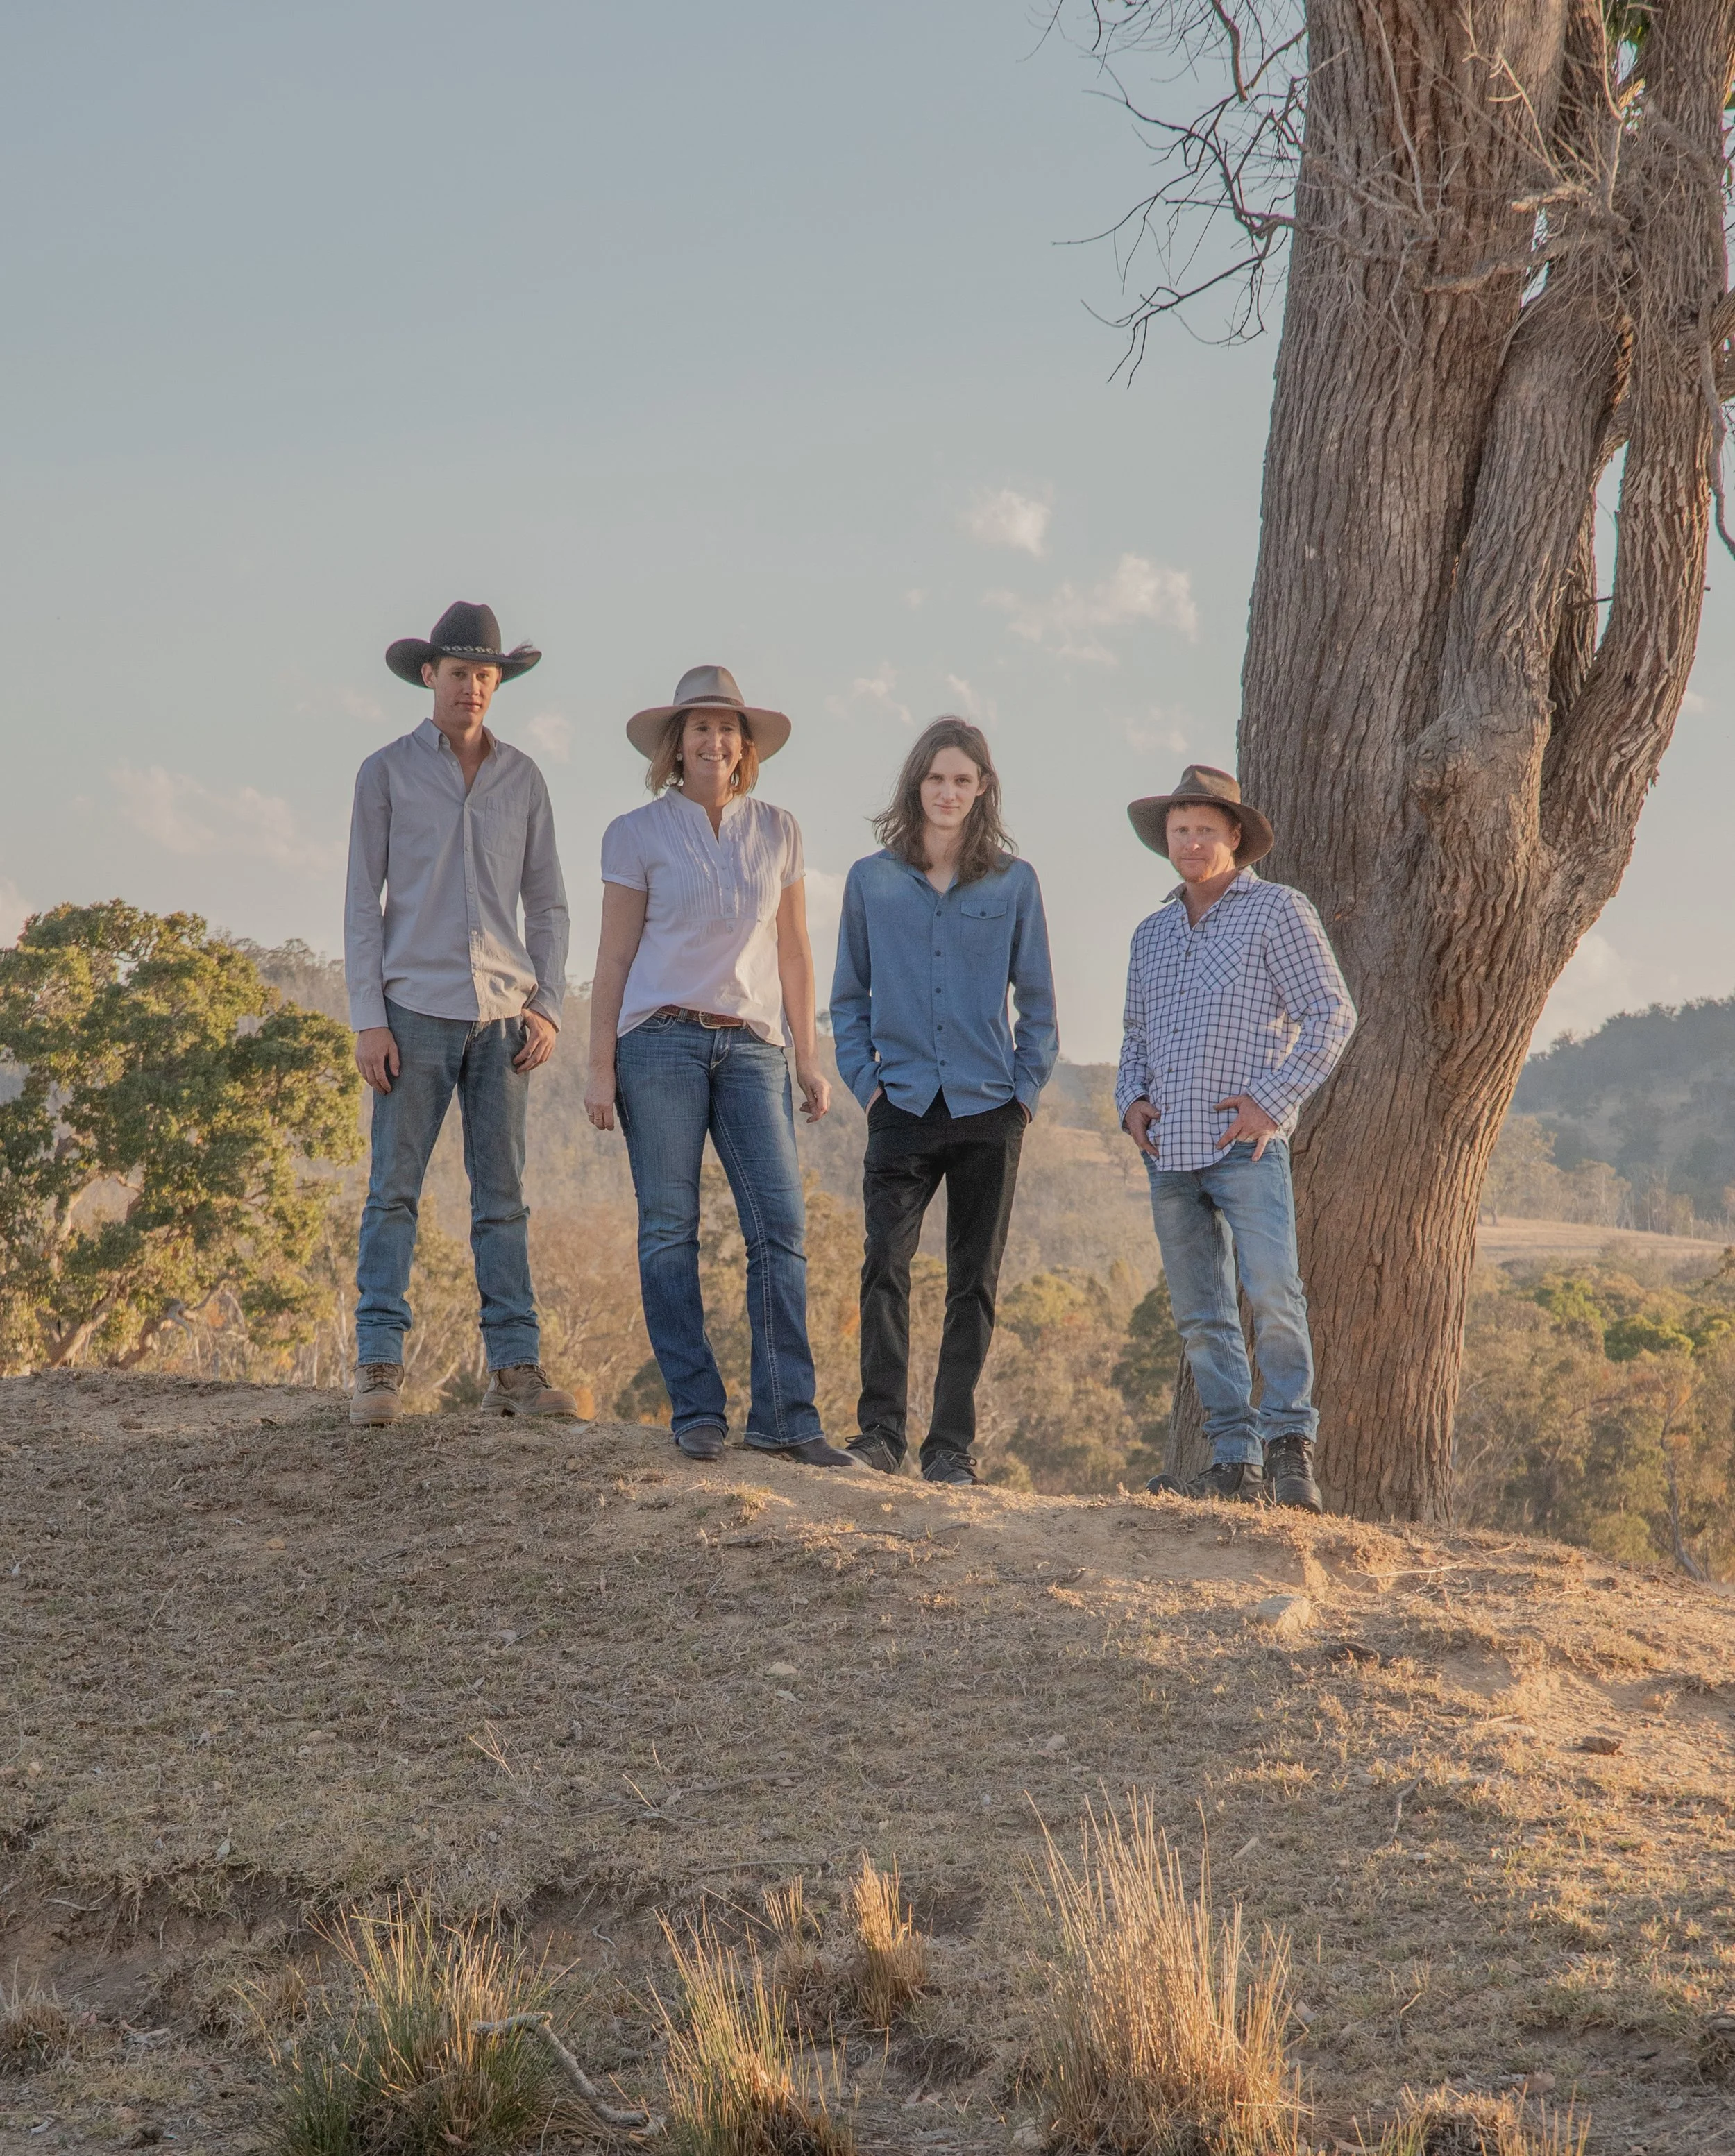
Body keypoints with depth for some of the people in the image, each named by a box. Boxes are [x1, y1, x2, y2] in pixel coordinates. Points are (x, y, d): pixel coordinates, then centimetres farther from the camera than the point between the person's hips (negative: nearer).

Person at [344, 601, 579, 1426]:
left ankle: (515, 1367, 3)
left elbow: (546, 903, 14)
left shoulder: (522, 778, 12)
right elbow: (363, 902, 2)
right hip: (416, 1009, -2)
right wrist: (368, 1018, -6)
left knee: (503, 1195, 2)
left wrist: (548, 1007, 3)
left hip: (503, 1013, 3)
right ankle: (379, 1366, -4)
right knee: (395, 1188, -5)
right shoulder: (387, 773, 4)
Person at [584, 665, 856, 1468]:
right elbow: (614, 956, 4)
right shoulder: (637, 835, 5)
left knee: (781, 1222, -9)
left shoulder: (778, 833, 12)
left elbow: (792, 952, 16)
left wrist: (808, 1057, 11)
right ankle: (697, 1411, 3)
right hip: (661, 1039, -2)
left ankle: (784, 1416, -8)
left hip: (752, 1045, 2)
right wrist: (601, 1066, -1)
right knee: (669, 1228, -2)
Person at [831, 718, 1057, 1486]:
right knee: (884, 1262, -16)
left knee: (974, 1281, 3)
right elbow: (849, 995, 13)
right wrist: (864, 1078, 2)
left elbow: (1037, 998, 10)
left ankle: (951, 1444, 8)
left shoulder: (1013, 883, 4)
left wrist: (1027, 1087, 2)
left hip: (987, 1108, 0)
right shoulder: (872, 881, 6)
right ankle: (881, 1430, -13)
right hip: (905, 1105, 0)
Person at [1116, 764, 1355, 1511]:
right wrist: (1131, 1099, 8)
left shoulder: (1276, 910, 2)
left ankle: (1288, 1445, -7)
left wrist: (1272, 1101, -11)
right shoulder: (1151, 933, 19)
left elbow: (1331, 1014, -3)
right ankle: (1234, 1459, 6)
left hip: (1247, 1145, -6)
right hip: (1170, 1150, 6)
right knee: (1200, 1316, 3)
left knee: (1272, 1295, -14)